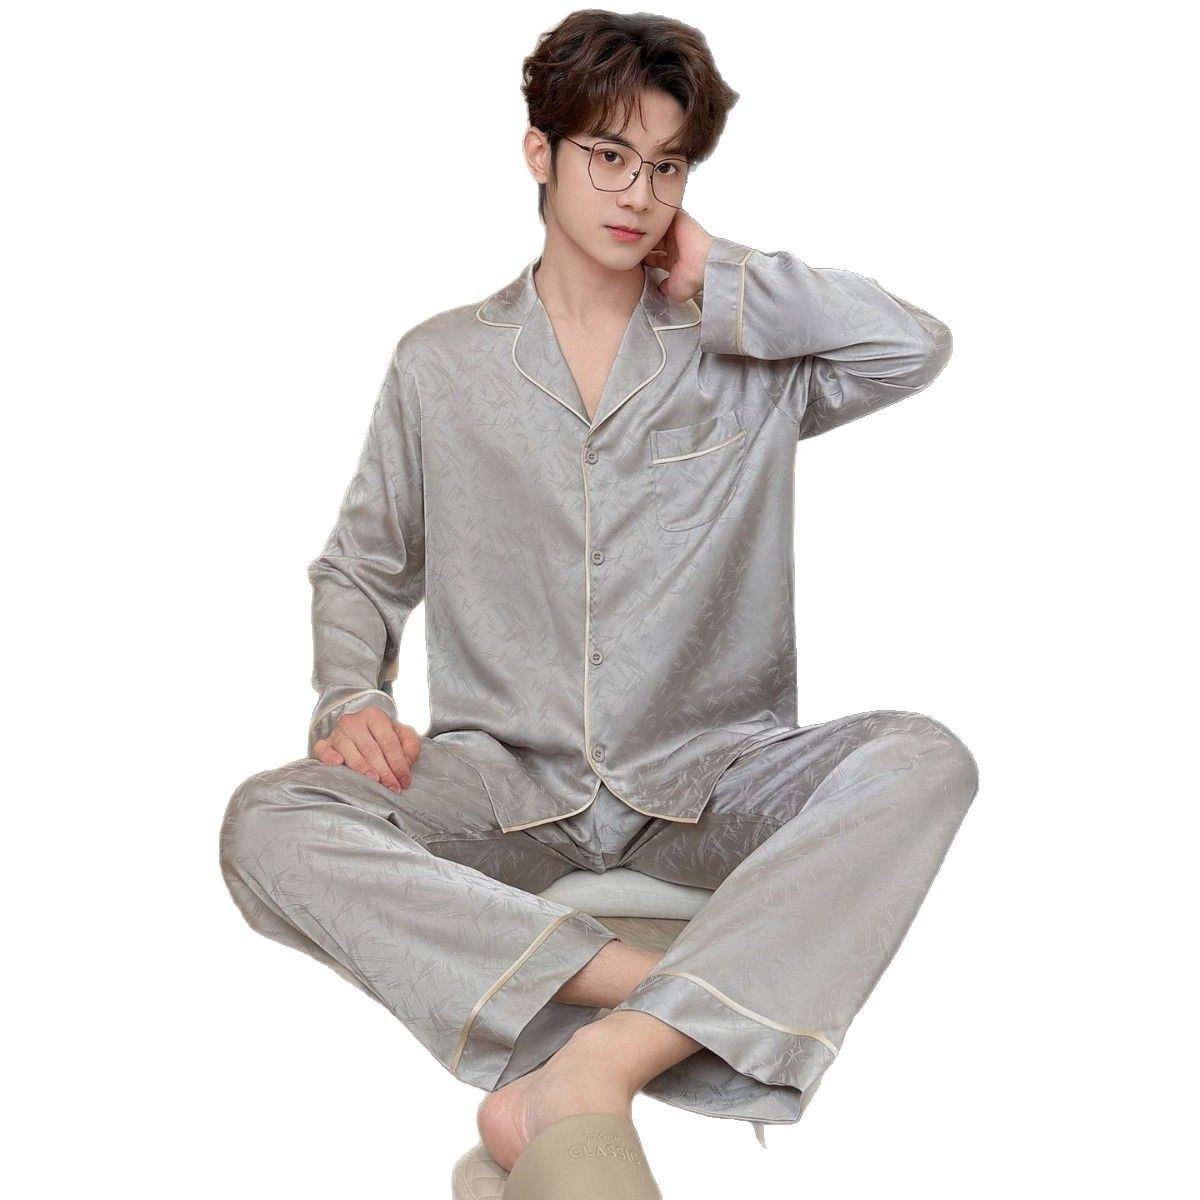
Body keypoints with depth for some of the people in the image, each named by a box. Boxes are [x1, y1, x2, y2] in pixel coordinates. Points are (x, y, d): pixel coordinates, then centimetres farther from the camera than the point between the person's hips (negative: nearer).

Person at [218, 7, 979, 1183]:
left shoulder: (746, 358, 8)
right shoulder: (440, 364, 9)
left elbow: (920, 346, -8)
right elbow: (357, 568, 15)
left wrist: (720, 278, -1)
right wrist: (350, 700, -5)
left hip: (709, 777, 0)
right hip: (503, 780, 1)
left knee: (923, 759, -29)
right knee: (268, 823, -26)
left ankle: (593, 1065, -38)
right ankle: (674, 1001, -33)